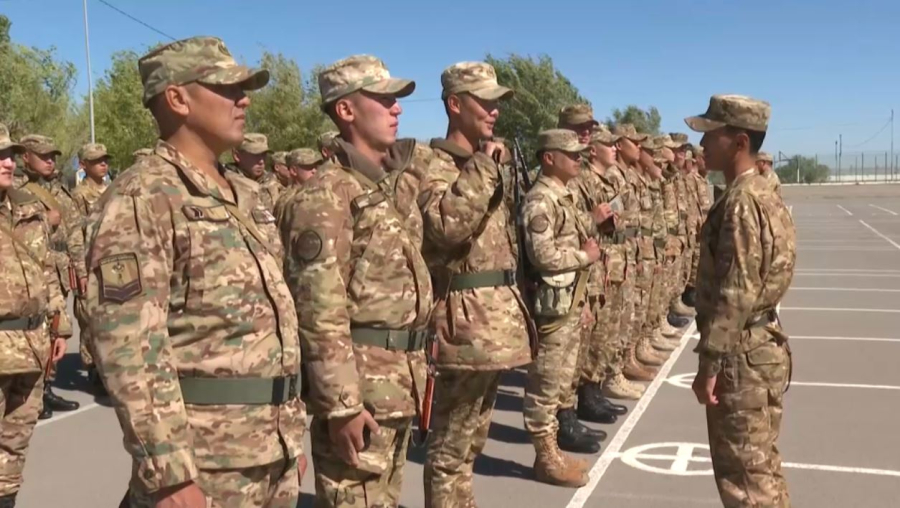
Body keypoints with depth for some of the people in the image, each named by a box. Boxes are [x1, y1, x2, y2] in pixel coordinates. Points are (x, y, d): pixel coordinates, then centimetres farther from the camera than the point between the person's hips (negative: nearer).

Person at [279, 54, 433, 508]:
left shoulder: (399, 180, 12)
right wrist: (342, 402, -23)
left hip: (400, 378, 9)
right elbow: (321, 312, -21)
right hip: (358, 380, -8)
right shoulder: (326, 195, -16)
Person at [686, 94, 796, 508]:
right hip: (759, 346, 10)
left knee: (744, 474, 2)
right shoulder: (760, 193, 11)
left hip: (742, 355, -10)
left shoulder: (741, 202, -21)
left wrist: (710, 364, -19)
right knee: (761, 466, 20)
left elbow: (736, 295, -24)